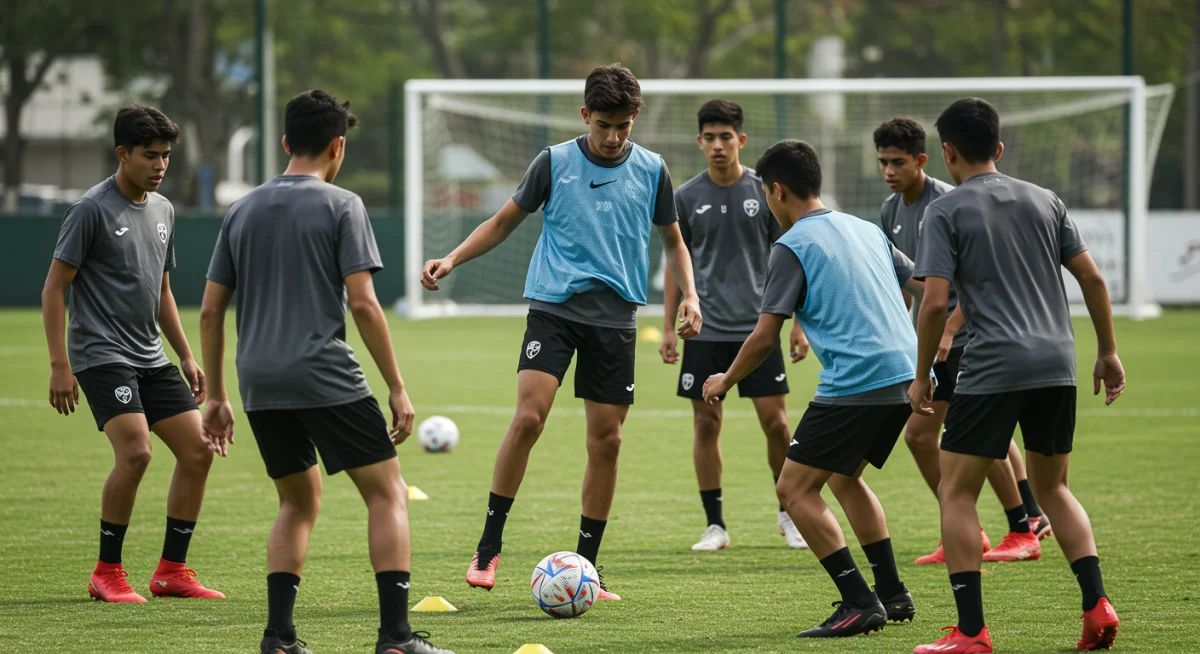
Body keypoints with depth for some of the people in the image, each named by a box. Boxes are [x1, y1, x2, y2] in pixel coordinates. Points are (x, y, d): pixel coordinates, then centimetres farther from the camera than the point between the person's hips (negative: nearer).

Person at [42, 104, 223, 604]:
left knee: (198, 451, 0)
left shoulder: (162, 210, 13)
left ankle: (172, 570, 11)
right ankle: (106, 572, -9)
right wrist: (59, 366, -15)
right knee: (135, 451, -23)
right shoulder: (93, 208, -10)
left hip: (150, 358, 8)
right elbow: (54, 288, -9)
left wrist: (186, 356, 20)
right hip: (102, 353, -8)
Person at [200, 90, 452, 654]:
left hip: (260, 383, 6)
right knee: (387, 492, 1)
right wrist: (397, 389, -5)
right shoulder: (340, 206, -2)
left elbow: (210, 311, 13)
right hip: (325, 376, -6)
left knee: (299, 501, 21)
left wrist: (217, 397, 20)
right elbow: (362, 303, -9)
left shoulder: (242, 211, 14)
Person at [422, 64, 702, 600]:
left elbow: (672, 240, 18)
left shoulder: (651, 170, 6)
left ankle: (585, 566, 13)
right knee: (529, 417, -19)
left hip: (615, 315, 2)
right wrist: (452, 259, -2)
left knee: (606, 440, 1)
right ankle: (488, 546, -9)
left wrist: (689, 294, 3)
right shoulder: (555, 163, 1)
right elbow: (504, 222, 11)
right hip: (554, 306, -2)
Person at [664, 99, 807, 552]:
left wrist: (798, 323, 2)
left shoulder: (763, 191, 1)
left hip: (757, 326, -1)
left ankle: (789, 514, 16)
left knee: (775, 422, -2)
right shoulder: (687, 197, 3)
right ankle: (715, 525, 8)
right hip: (706, 328, 1)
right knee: (706, 424, 0)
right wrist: (668, 327, 4)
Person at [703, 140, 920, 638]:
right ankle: (892, 595, 22)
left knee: (795, 488, -2)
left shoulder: (792, 247, -4)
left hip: (855, 384, -8)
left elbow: (765, 337, -7)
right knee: (844, 478, 25)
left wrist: (725, 381, 9)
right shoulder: (865, 230, 18)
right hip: (903, 376, 8)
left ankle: (859, 604, -10)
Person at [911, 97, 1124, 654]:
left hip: (992, 370, -5)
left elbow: (935, 301, -9)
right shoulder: (1044, 201, 13)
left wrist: (921, 376, 0)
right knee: (1051, 487, 20)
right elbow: (1092, 278, 11)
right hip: (1057, 365, 5)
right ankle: (1097, 605, 5)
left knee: (956, 492, 3)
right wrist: (1108, 352, 20)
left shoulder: (946, 211, -1)